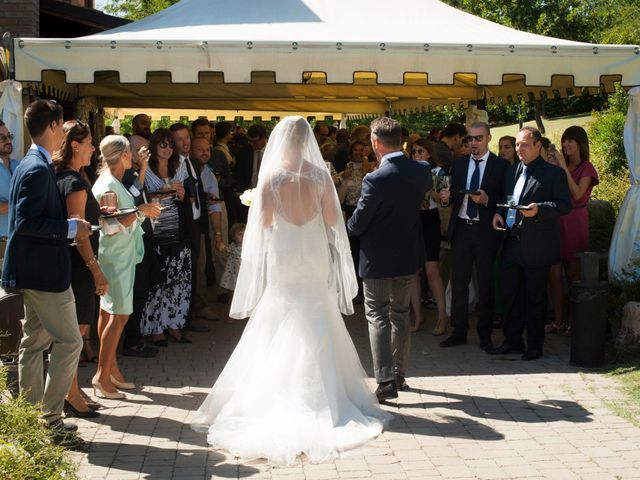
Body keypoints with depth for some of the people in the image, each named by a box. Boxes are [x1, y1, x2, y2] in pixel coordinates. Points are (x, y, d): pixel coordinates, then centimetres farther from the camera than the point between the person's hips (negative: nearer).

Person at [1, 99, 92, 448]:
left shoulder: (30, 165, 13)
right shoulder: (39, 169, -19)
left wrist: (71, 227, 12)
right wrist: (71, 228, -18)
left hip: (33, 269, 11)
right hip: (45, 270, -11)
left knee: (34, 342, 14)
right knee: (69, 342, -6)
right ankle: (50, 421, -1)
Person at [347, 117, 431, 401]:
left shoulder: (376, 180, -24)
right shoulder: (422, 172, -6)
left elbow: (356, 225, -17)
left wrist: (347, 226, 5)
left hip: (378, 259, -6)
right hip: (409, 255, 6)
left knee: (377, 317, 4)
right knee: (401, 313, 19)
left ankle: (386, 380, -3)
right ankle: (399, 374, 28)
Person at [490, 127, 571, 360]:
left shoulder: (553, 173, -5)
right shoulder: (512, 170, 15)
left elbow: (565, 205, -9)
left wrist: (539, 209, -22)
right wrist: (497, 212, 4)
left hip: (537, 246, -6)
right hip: (512, 242, 6)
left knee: (535, 298, 3)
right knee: (510, 294, 11)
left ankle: (534, 346, 14)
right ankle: (512, 341, 23)